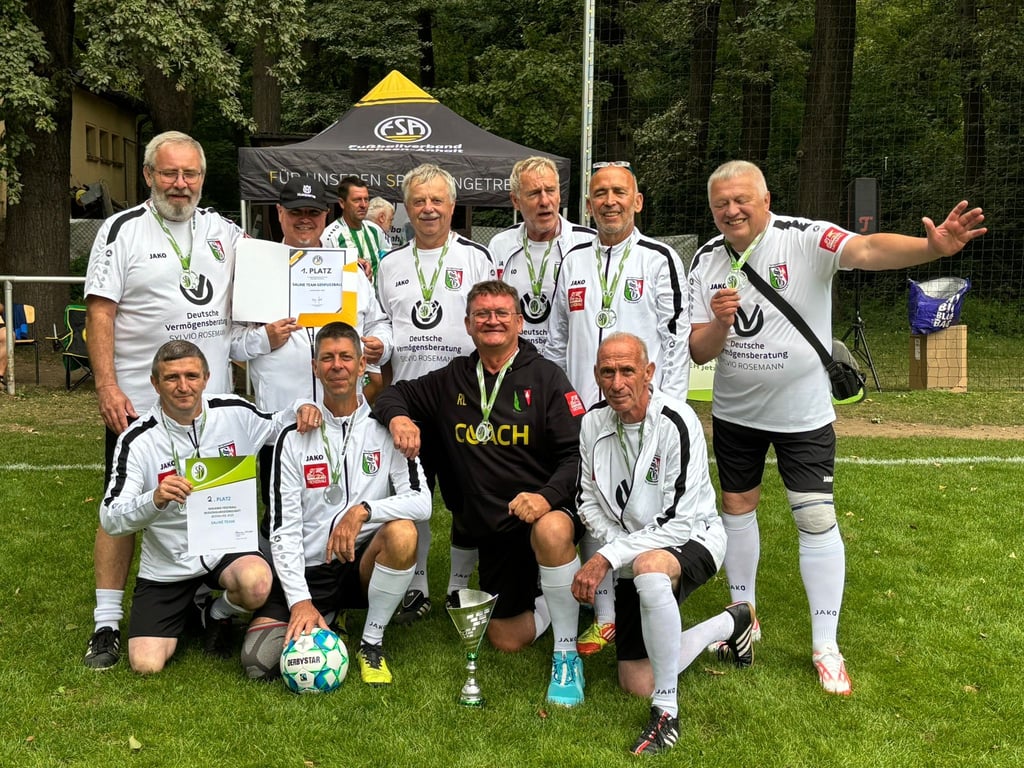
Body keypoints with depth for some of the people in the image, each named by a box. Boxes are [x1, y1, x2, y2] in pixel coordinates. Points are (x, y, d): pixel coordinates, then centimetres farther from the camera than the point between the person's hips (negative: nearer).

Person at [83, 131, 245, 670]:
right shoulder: (121, 231, -3)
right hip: (137, 404, -4)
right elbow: (100, 313, -8)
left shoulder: (223, 231, 10)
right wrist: (107, 388, -16)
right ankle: (106, 625, 11)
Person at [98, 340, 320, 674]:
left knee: (256, 583, -35)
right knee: (146, 664, -11)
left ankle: (218, 614, 5)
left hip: (229, 544, 1)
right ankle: (187, 609, 24)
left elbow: (274, 427, 14)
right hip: (167, 565, 0)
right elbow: (110, 520, -19)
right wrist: (155, 499, -40)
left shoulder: (234, 412, -7)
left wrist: (302, 408, -10)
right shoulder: (138, 440, -14)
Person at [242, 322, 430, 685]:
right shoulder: (294, 438, 0)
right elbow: (284, 528, -3)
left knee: (402, 532, -33)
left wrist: (363, 511, -28)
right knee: (258, 659, -19)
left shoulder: (385, 428, -1)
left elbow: (421, 502, -12)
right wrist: (300, 600, -15)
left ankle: (372, 643, -11)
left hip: (364, 564, 0)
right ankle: (325, 628, 14)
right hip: (308, 571, 1)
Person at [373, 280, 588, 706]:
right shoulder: (452, 380, 7)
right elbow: (394, 394, 17)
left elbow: (577, 455, -12)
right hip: (491, 527, 5)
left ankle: (567, 654, -22)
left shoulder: (546, 377, -5)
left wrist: (547, 496, -30)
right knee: (507, 640, 7)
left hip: (548, 510, -4)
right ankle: (555, 600, 40)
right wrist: (398, 417, -8)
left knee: (551, 531, -42)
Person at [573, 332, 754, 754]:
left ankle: (666, 713, -28)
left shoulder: (676, 423, -23)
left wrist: (607, 558, -26)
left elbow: (679, 521, -24)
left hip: (693, 538, -6)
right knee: (637, 684, 3)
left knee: (648, 568, -43)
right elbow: (589, 502, 5)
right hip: (632, 554, 6)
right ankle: (730, 624, 28)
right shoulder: (594, 422, -5)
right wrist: (615, 546, -14)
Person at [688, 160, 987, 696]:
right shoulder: (706, 261, -4)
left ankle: (825, 646, 11)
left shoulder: (804, 239, -17)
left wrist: (932, 247, -55)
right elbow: (698, 352, -6)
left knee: (816, 519, -4)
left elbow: (866, 250, -37)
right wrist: (718, 324, -28)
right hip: (734, 411, 4)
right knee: (737, 507, 13)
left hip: (802, 411, -4)